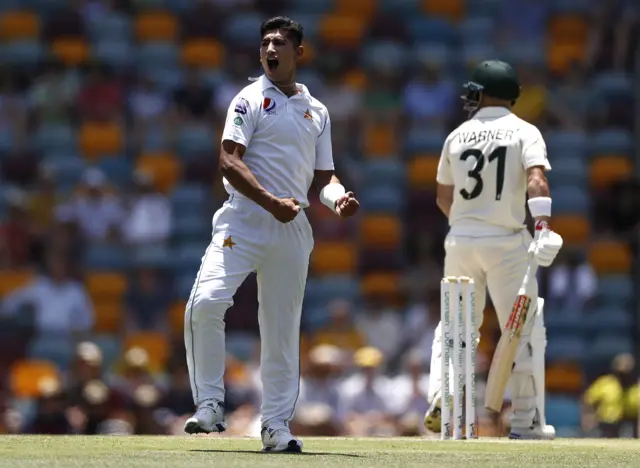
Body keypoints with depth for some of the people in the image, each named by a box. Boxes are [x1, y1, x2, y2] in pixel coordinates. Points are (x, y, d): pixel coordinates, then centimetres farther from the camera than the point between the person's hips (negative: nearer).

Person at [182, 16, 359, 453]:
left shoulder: (317, 112, 17)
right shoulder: (251, 100, 2)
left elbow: (323, 176, 19)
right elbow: (229, 160, -9)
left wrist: (339, 198, -4)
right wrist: (272, 202, -19)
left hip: (293, 227, 4)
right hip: (244, 220, -4)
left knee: (284, 328, 5)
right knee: (206, 304, -23)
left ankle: (277, 425, 13)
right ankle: (210, 405, -13)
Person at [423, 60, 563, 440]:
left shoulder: (458, 136, 8)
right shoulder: (524, 132, -3)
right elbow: (536, 180, -20)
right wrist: (543, 229, -28)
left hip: (460, 241, 3)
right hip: (507, 242, -3)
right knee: (525, 330, 5)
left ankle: (439, 397, -3)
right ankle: (526, 420, 3)